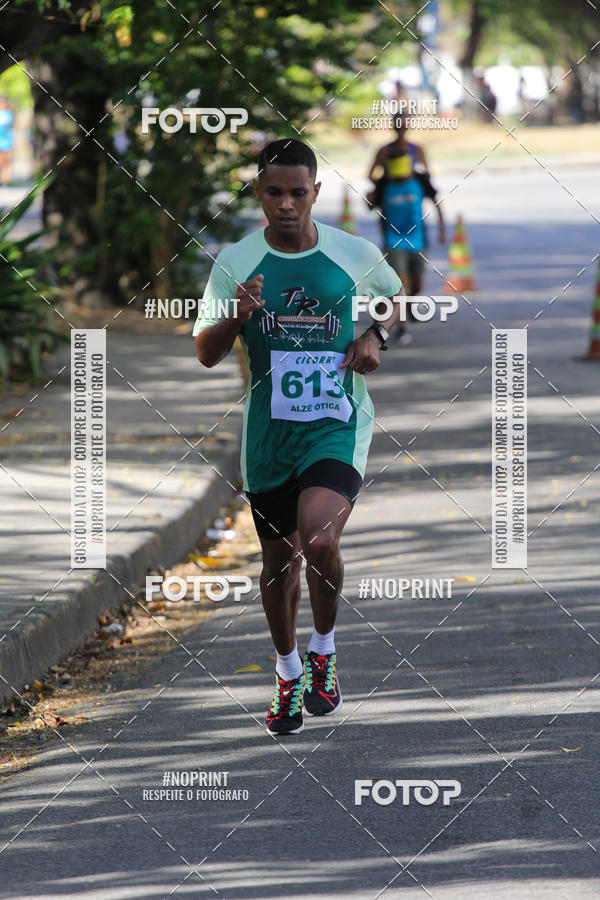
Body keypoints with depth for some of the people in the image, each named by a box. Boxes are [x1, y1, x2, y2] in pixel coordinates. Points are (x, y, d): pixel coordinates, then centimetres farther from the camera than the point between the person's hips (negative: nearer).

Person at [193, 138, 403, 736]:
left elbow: (397, 297, 19)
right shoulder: (235, 262, -2)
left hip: (337, 422, -2)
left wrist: (375, 335, -1)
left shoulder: (356, 254, -2)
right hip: (268, 431, 2)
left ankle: (323, 651, 1)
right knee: (278, 558, 12)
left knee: (319, 540, -25)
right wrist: (237, 317, -21)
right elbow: (205, 354, -1)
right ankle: (289, 674, 34)